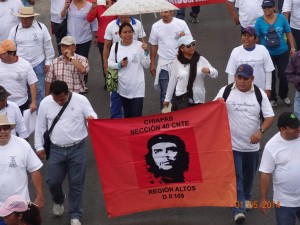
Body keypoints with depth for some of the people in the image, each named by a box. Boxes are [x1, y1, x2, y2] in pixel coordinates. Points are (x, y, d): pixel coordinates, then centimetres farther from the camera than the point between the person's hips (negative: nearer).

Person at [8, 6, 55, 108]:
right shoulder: (14, 30, -2)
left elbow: (48, 46, 2)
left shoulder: (41, 27, -4)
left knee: (39, 90, 5)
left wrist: (48, 62, 1)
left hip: (38, 64, -1)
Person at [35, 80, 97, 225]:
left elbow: (93, 117, -4)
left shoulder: (80, 100, -8)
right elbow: (40, 127, 6)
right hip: (56, 149, 2)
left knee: (76, 183, 4)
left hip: (77, 149, -2)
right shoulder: (45, 103, -3)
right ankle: (58, 201, 39)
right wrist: (39, 147, 4)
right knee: (52, 181, 5)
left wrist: (91, 119, -29)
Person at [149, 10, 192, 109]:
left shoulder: (181, 23, -4)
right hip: (164, 64, 0)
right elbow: (154, 46, 8)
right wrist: (152, 63, 7)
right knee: (165, 93, 4)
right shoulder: (156, 26, 0)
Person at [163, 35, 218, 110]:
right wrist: (167, 99, 13)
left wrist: (208, 70, -24)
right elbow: (172, 81, 8)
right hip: (181, 99, -2)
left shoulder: (201, 60, 2)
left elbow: (215, 74, -1)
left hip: (198, 99, 2)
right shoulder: (176, 63, 1)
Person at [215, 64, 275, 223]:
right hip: (232, 144, -2)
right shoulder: (226, 91, -7)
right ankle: (238, 209, -5)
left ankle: (246, 198, 43)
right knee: (236, 177, -5)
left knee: (249, 175, 19)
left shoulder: (260, 94, -6)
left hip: (252, 145, 2)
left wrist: (261, 131, -23)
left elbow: (269, 116, -5)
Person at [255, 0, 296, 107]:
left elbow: (288, 33, 0)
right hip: (267, 54, -1)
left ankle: (284, 95, 34)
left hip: (282, 52, 1)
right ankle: (272, 98, 29)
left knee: (283, 75, 9)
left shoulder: (281, 18, -9)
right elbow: (256, 38, -5)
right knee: (270, 77, 11)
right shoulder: (259, 21, -11)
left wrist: (292, 48, 1)